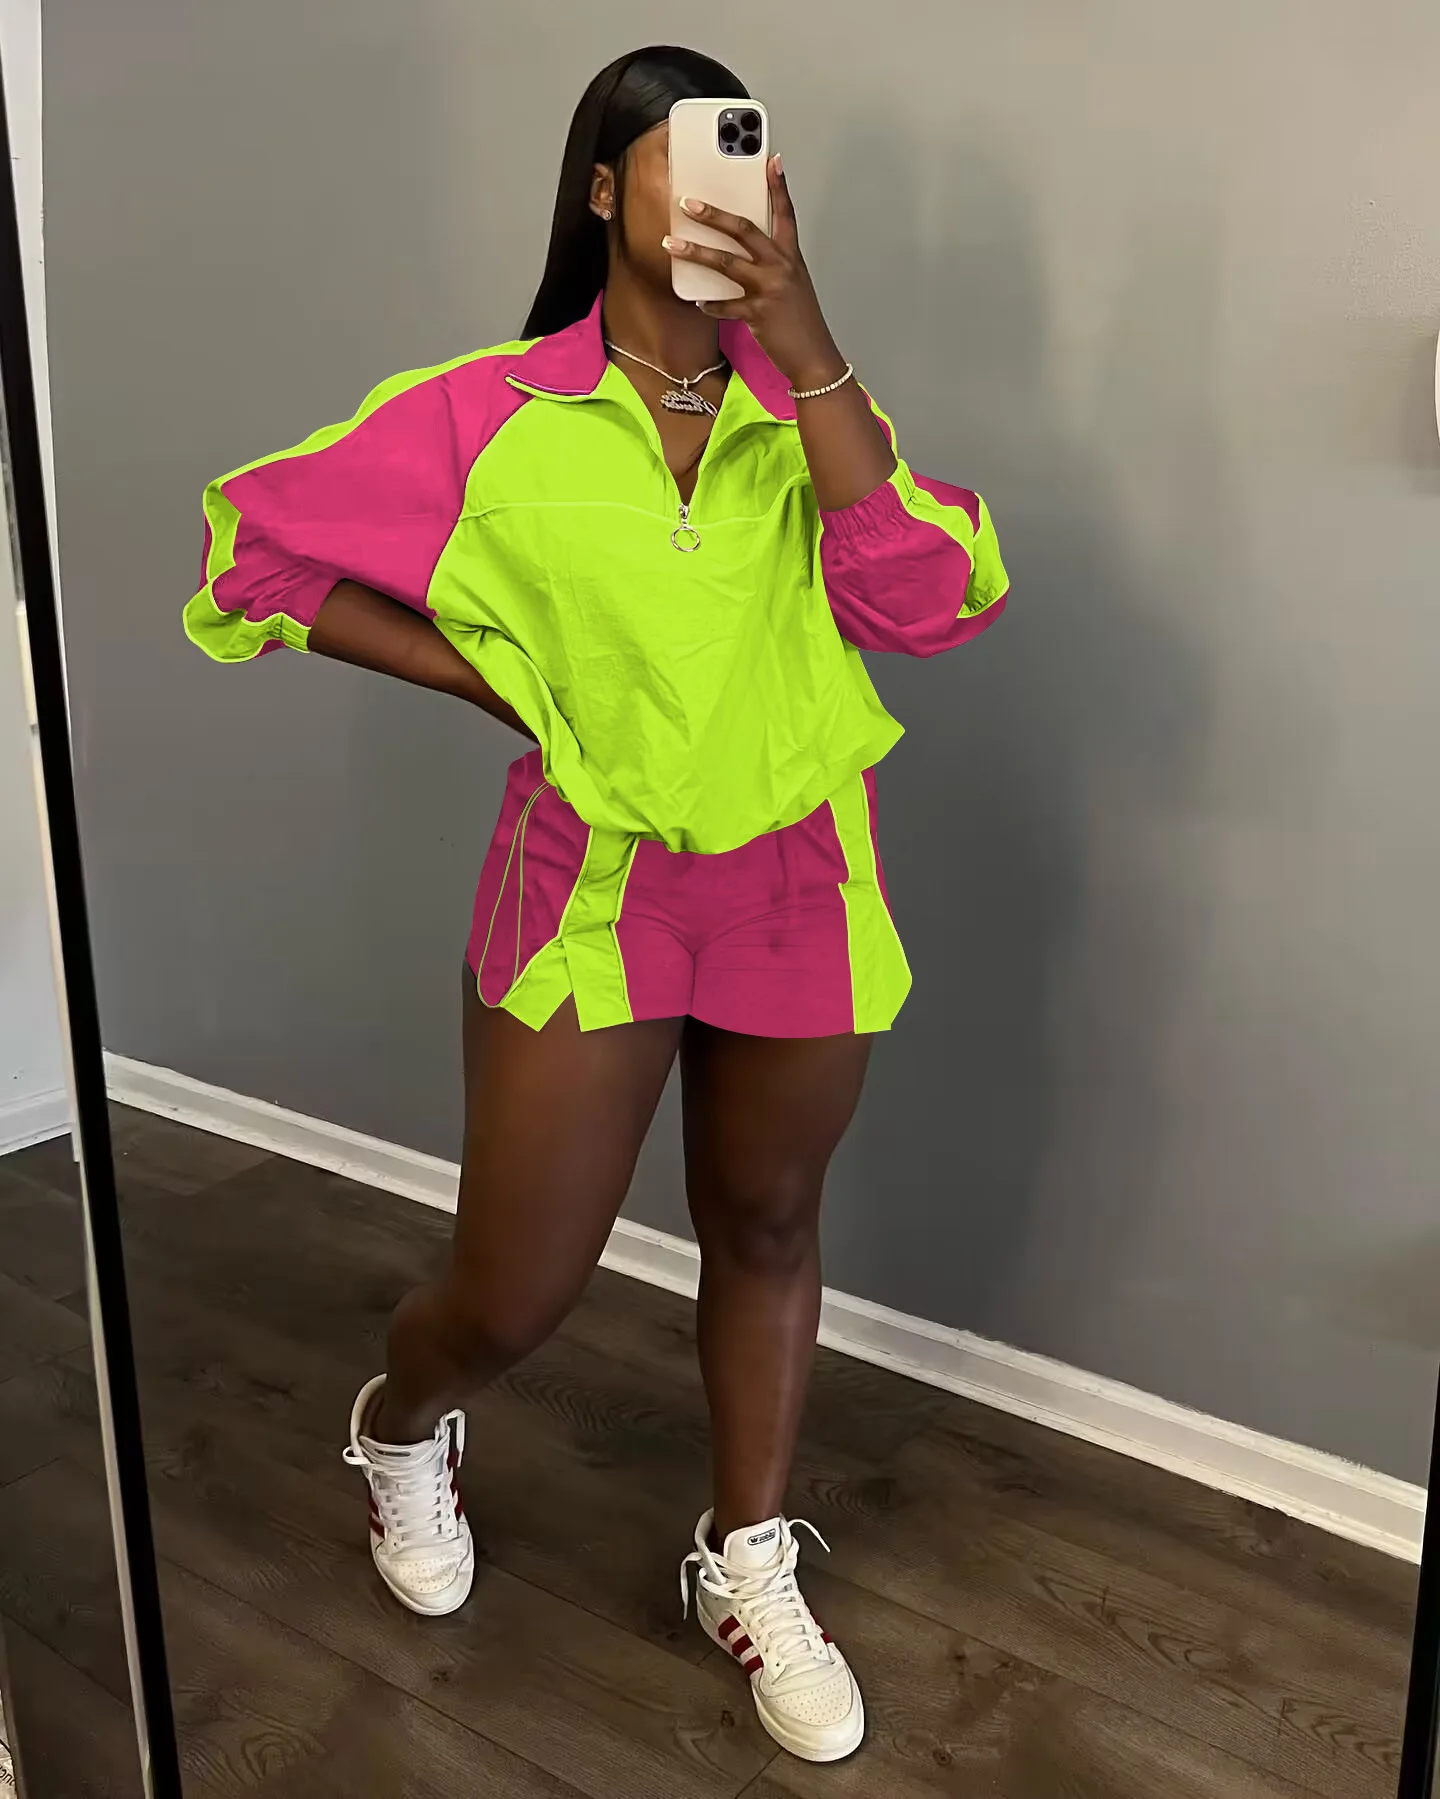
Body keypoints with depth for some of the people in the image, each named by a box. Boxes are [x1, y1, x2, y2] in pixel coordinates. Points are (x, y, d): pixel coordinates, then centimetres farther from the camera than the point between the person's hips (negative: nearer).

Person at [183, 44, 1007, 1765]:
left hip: (795, 880, 3)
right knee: (512, 1293, 5)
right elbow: (260, 550, 0)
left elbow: (928, 602, -16)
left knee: (764, 1227, 16)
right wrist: (495, 680, -4)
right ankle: (400, 1424, 42)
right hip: (589, 881, -2)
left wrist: (801, 338, -22)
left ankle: (748, 1561, 39)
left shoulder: (803, 403, 0)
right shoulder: (489, 412, -6)